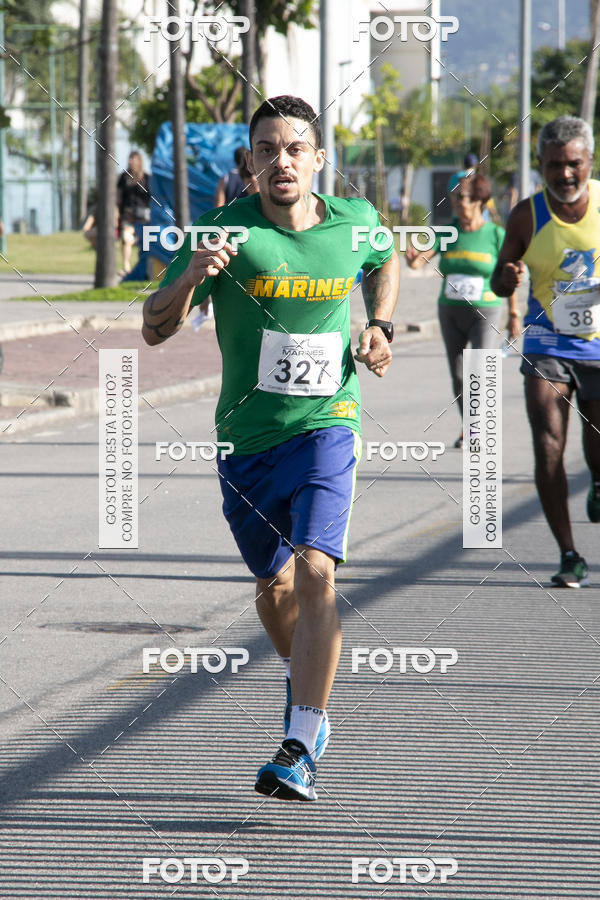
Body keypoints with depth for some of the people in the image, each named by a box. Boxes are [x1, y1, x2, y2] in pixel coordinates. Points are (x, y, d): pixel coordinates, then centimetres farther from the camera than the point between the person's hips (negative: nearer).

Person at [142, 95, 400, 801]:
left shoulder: (355, 221, -2)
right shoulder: (227, 230, -9)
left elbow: (384, 263, 23)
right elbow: (154, 329, -11)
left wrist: (379, 327, 6)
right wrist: (191, 276, -30)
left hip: (325, 425, -1)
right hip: (245, 437, 1)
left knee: (314, 573, -20)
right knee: (273, 584, 16)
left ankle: (299, 748, -22)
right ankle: (311, 704, 45)